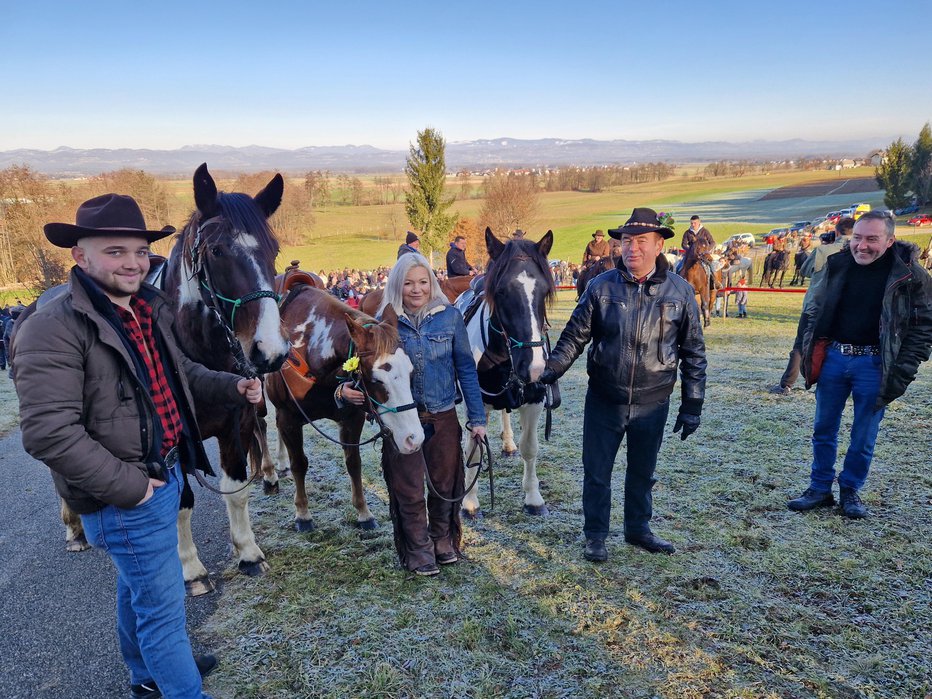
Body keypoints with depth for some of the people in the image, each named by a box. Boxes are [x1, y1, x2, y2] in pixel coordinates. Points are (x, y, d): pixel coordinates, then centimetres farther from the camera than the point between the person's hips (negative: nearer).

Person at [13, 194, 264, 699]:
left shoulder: (150, 309, 4)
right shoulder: (54, 329, -22)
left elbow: (181, 373, 18)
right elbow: (48, 433, -27)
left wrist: (233, 386, 1)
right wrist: (129, 486, -24)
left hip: (167, 474, 9)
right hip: (128, 497, -9)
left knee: (138, 587, 28)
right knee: (163, 606, 3)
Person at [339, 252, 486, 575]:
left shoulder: (450, 317, -3)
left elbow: (466, 369, 0)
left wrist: (476, 417, -1)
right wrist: (346, 388, -18)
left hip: (443, 418, 1)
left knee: (445, 485, 14)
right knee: (409, 491, 9)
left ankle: (444, 542, 39)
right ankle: (418, 552, 30)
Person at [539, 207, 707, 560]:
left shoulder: (680, 291, -4)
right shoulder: (601, 287, -6)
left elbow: (693, 352, 1)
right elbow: (574, 336, -2)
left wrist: (692, 405, -1)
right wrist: (551, 370, -15)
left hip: (653, 402, 1)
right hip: (604, 399, -1)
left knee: (642, 471, 19)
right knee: (596, 471, 9)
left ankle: (638, 528, 40)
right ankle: (595, 536, 28)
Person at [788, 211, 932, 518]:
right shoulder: (837, 265, 1)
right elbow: (813, 311, 11)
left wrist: (901, 372, -11)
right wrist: (808, 354, 5)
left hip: (874, 365, -3)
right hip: (832, 358, 3)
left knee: (864, 436, 9)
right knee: (823, 430, 11)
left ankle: (851, 490, 29)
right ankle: (820, 489, 25)